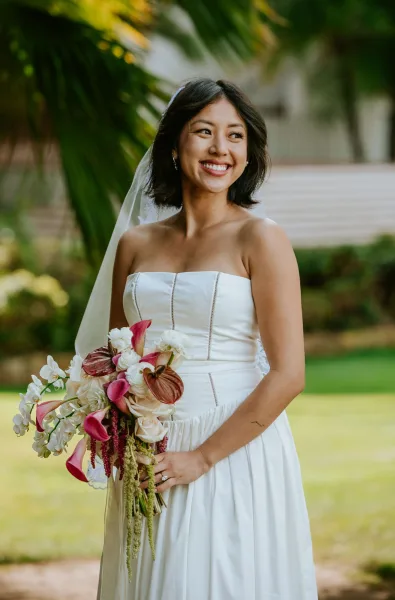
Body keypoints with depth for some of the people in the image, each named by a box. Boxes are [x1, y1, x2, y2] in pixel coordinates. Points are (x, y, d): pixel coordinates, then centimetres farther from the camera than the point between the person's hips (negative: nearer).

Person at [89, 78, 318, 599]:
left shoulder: (260, 239, -6)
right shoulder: (136, 244, 7)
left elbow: (288, 375, -12)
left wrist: (203, 457, -13)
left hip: (235, 447, -4)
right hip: (148, 459, 4)